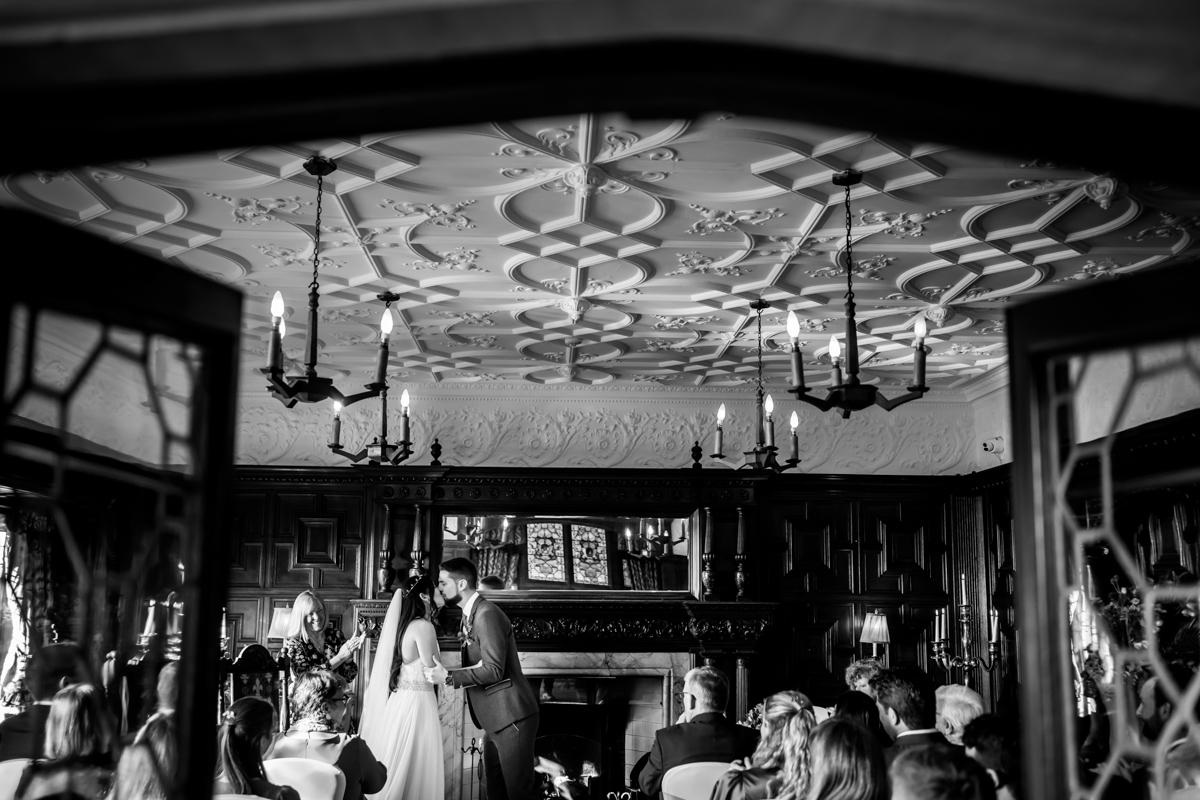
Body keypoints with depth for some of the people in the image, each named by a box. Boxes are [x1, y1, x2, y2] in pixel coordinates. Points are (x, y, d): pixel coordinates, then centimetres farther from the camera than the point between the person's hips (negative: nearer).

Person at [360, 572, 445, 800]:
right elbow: (431, 671, -13)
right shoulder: (423, 626, -14)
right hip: (417, 701, -8)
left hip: (399, 698, 8)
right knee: (414, 767, -3)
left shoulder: (402, 624, 11)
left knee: (396, 766, 10)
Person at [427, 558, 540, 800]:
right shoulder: (471, 614, 14)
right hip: (496, 718, 10)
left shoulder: (487, 614, -17)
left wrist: (448, 677, -20)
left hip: (511, 716, -10)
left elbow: (493, 670, -23)